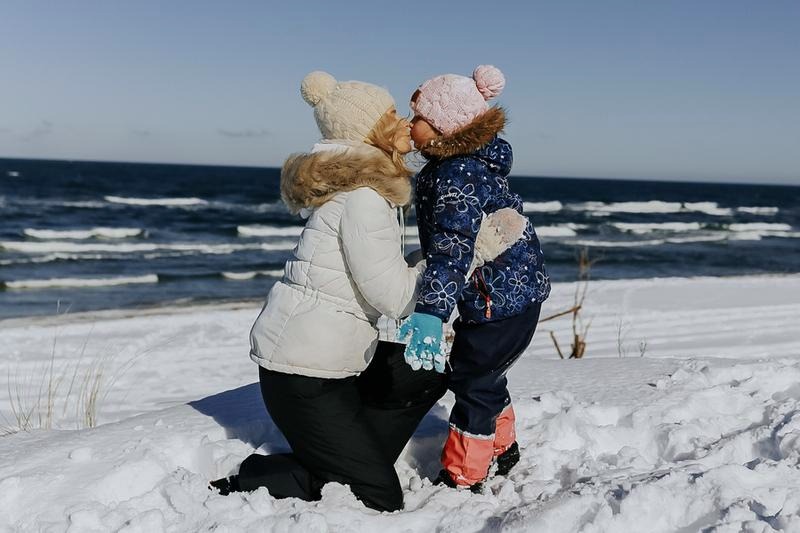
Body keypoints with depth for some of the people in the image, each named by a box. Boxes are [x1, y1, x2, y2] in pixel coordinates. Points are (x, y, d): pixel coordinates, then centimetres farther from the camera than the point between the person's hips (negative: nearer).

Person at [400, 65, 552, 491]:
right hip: (513, 290, 11)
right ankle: (502, 448, 45)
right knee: (481, 373, 25)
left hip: (501, 296, -11)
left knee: (472, 381, 2)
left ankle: (462, 477, 16)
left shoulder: (458, 176, -25)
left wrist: (428, 314, -45)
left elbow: (453, 248, -37)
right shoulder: (467, 164, 8)